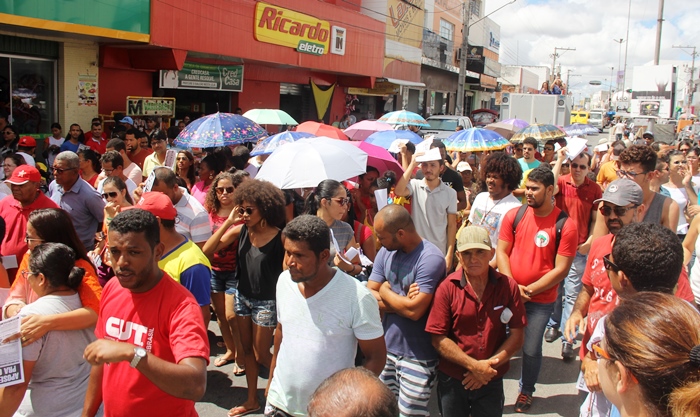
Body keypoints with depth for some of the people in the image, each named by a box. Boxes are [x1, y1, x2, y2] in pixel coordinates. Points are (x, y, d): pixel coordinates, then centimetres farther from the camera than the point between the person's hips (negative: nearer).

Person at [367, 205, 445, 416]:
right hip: (386, 347, 6)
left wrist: (385, 292, -9)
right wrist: (401, 302, -16)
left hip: (417, 356, -6)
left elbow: (414, 310, -25)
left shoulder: (430, 258, -19)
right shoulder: (386, 252, 2)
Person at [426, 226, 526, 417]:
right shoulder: (447, 288, -12)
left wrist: (489, 366, -14)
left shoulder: (508, 286, -7)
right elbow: (438, 339, -12)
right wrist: (474, 366, -17)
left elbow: (517, 336, -6)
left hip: (491, 381, 1)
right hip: (452, 380, -1)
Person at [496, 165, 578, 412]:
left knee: (531, 350, 9)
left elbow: (561, 269, -12)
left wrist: (529, 290, -14)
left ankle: (526, 391, 35)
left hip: (541, 301, -2)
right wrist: (512, 285, -12)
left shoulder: (565, 225, -12)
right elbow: (501, 252, 0)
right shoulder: (514, 215, -3)